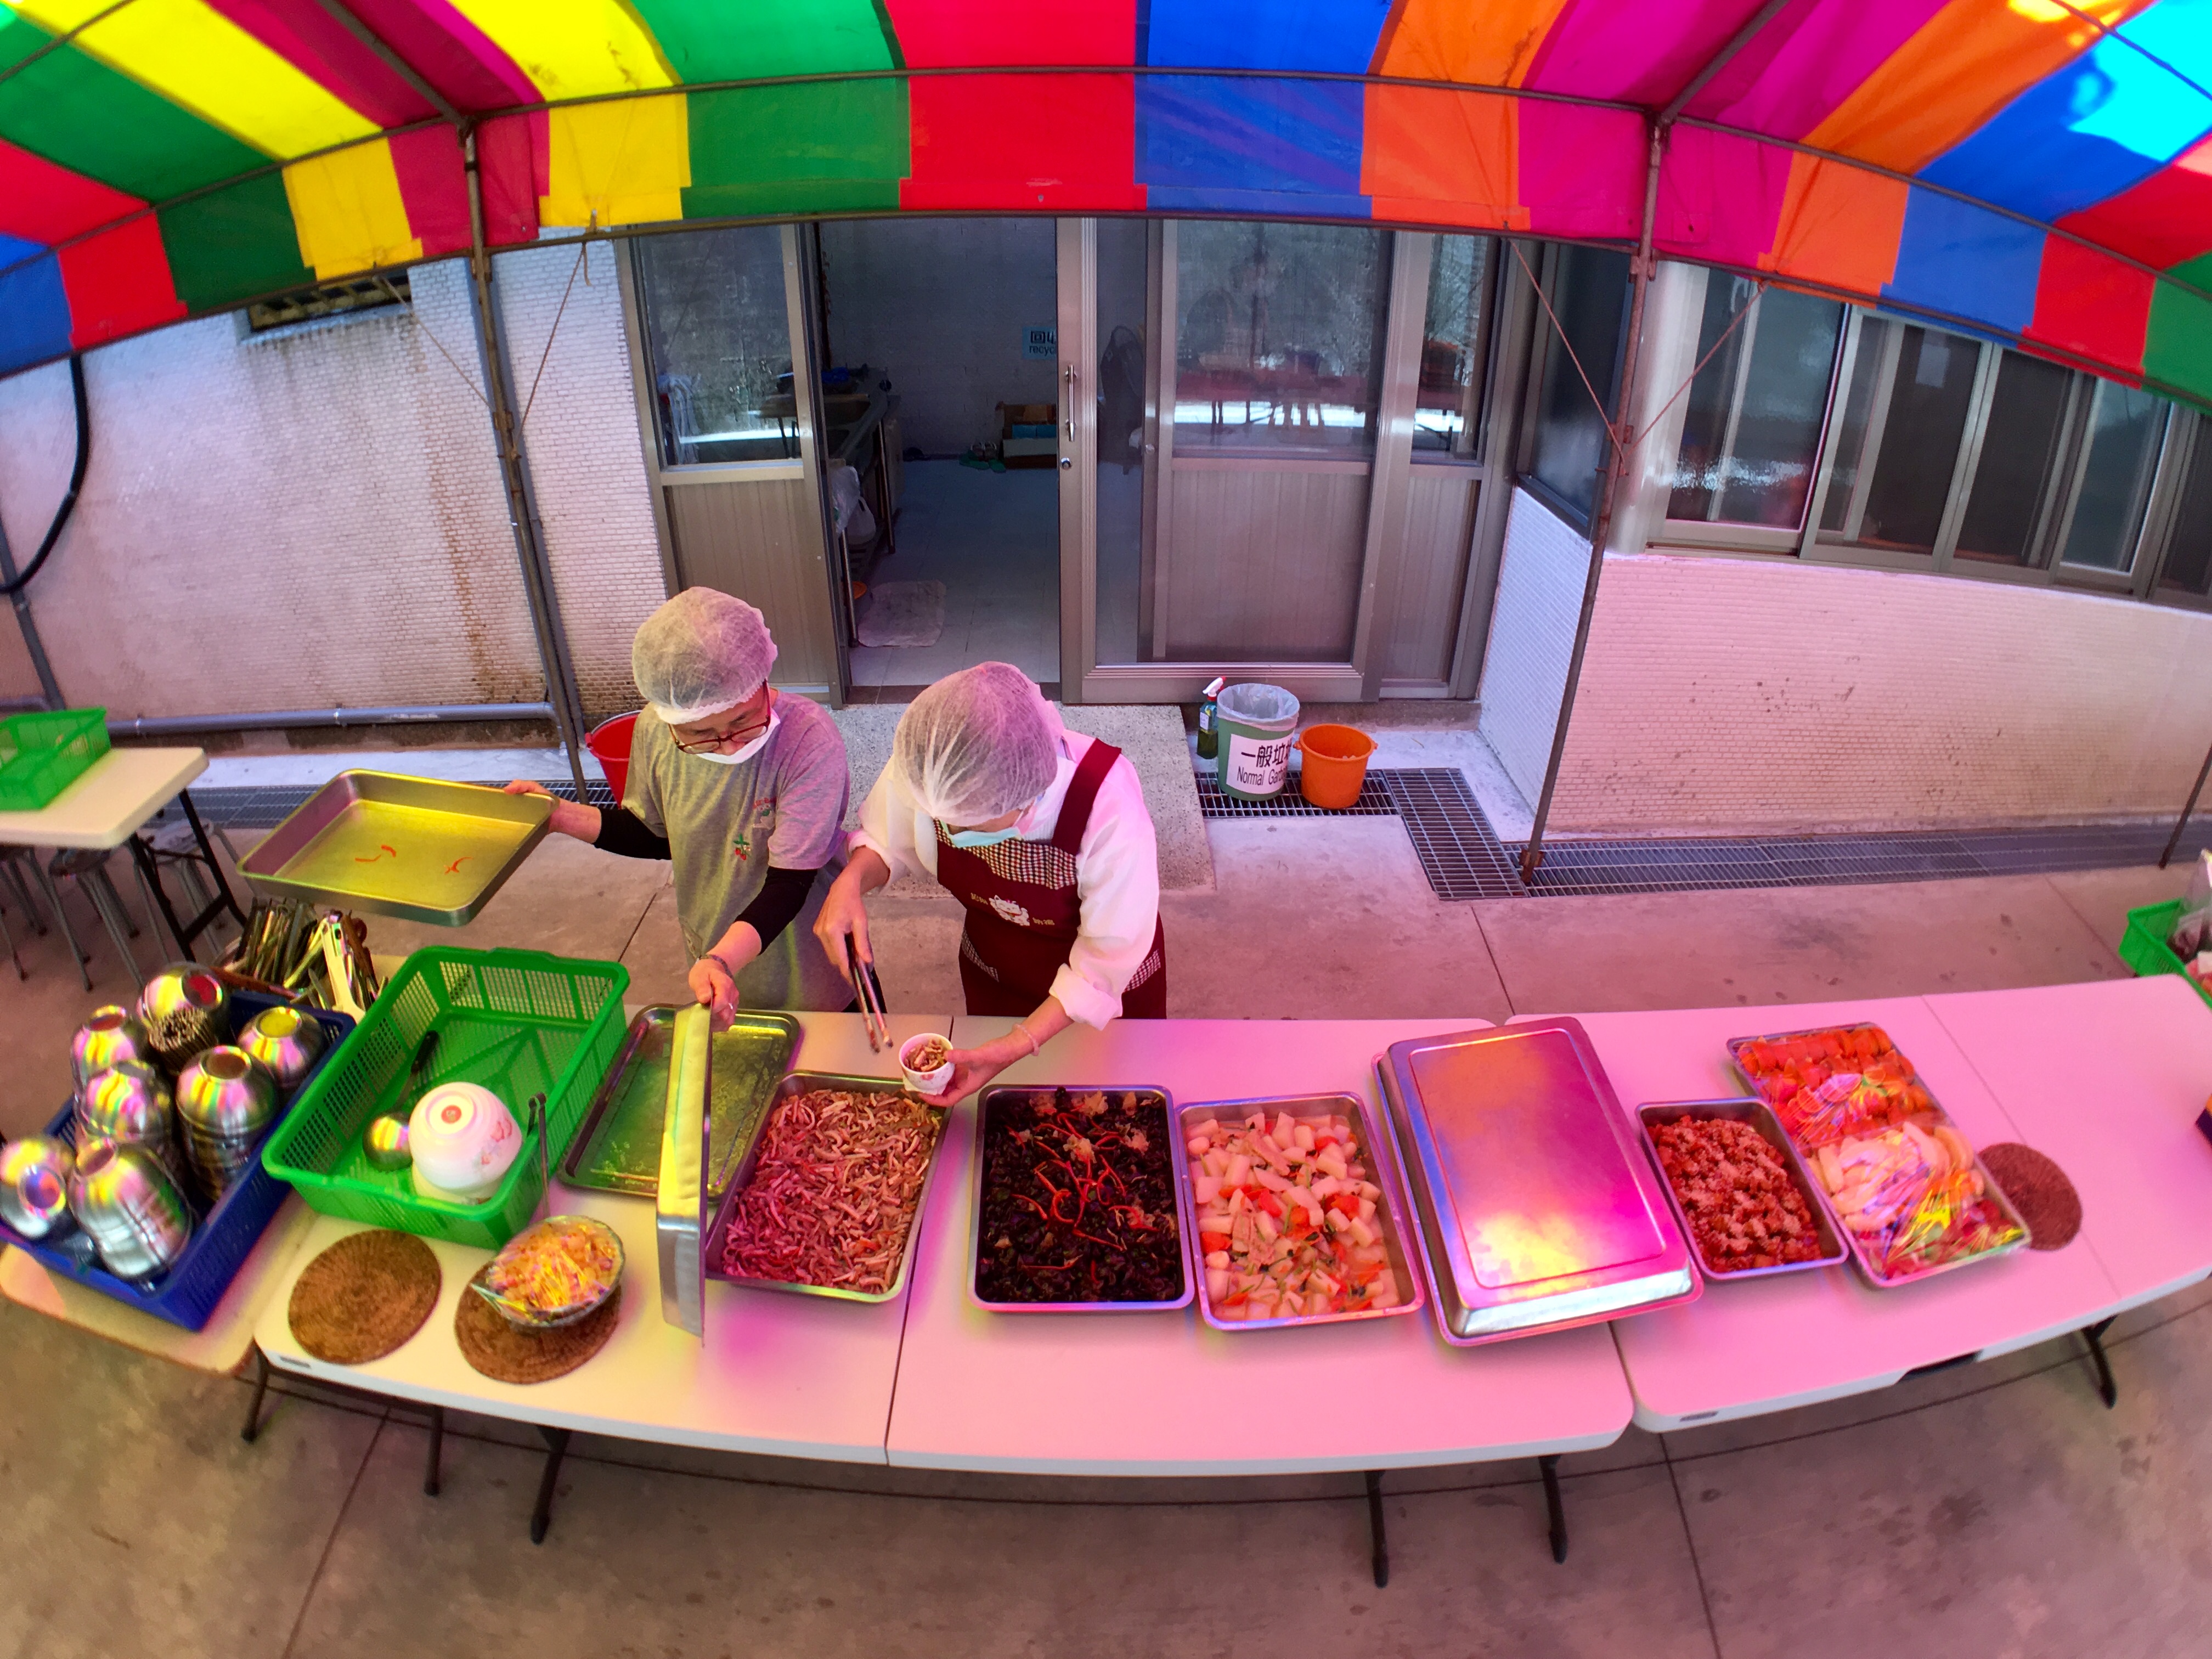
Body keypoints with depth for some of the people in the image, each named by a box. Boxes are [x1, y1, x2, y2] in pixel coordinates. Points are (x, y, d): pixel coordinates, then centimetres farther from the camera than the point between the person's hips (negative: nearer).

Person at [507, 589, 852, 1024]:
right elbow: (658, 836, 5)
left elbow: (789, 883, -29)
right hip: (713, 961, 4)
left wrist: (725, 960, -45)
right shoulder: (654, 731, -14)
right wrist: (559, 815, -7)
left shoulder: (811, 740, -32)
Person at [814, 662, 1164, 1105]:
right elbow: (888, 840, -9)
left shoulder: (1108, 804, -42)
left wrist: (1021, 1045, -37)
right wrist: (851, 881, -31)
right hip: (992, 974, 3)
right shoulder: (922, 767, -31)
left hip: (1107, 988, -3)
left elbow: (1108, 961, -29)